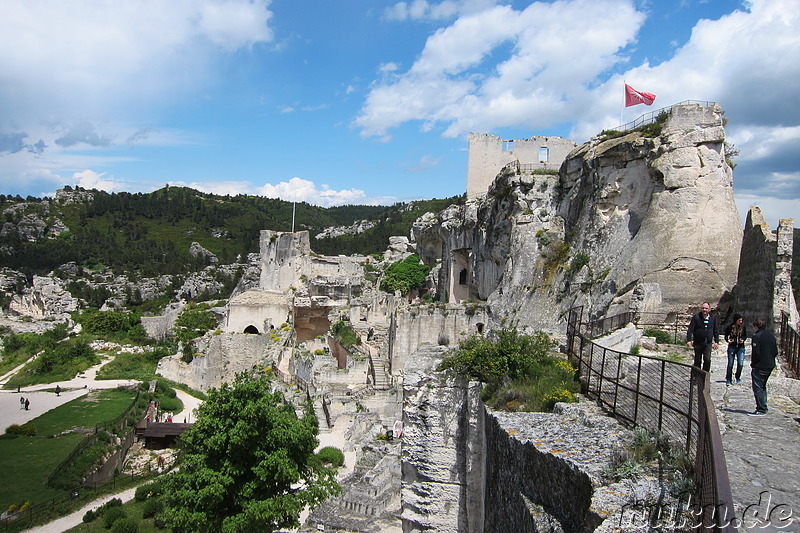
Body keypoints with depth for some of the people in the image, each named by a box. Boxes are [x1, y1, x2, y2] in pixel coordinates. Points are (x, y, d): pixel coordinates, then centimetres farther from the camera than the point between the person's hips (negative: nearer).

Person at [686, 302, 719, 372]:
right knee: (697, 361, 9)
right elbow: (690, 329, -8)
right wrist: (689, 340, -17)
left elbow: (715, 331, 12)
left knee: (707, 360, -11)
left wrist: (716, 341, 10)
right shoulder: (696, 317, -6)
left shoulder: (713, 317, 3)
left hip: (708, 343, 1)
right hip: (698, 343, -1)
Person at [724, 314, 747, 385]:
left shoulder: (743, 327, 0)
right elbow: (726, 335, 4)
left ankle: (738, 377, 19)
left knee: (740, 364, -5)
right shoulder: (730, 327, -6)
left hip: (740, 348, 2)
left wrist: (743, 339, -8)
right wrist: (727, 340, -15)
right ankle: (728, 379, 12)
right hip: (732, 348, -2)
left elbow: (745, 336, 12)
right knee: (730, 364, 2)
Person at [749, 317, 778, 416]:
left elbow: (756, 352, -18)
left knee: (758, 388, -2)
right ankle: (763, 408, 22)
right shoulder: (771, 336, 9)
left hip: (760, 366, -8)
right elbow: (775, 352, 10)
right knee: (762, 387, 19)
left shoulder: (757, 336, -14)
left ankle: (761, 410, -4)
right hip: (770, 366, 8)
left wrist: (753, 364, -8)